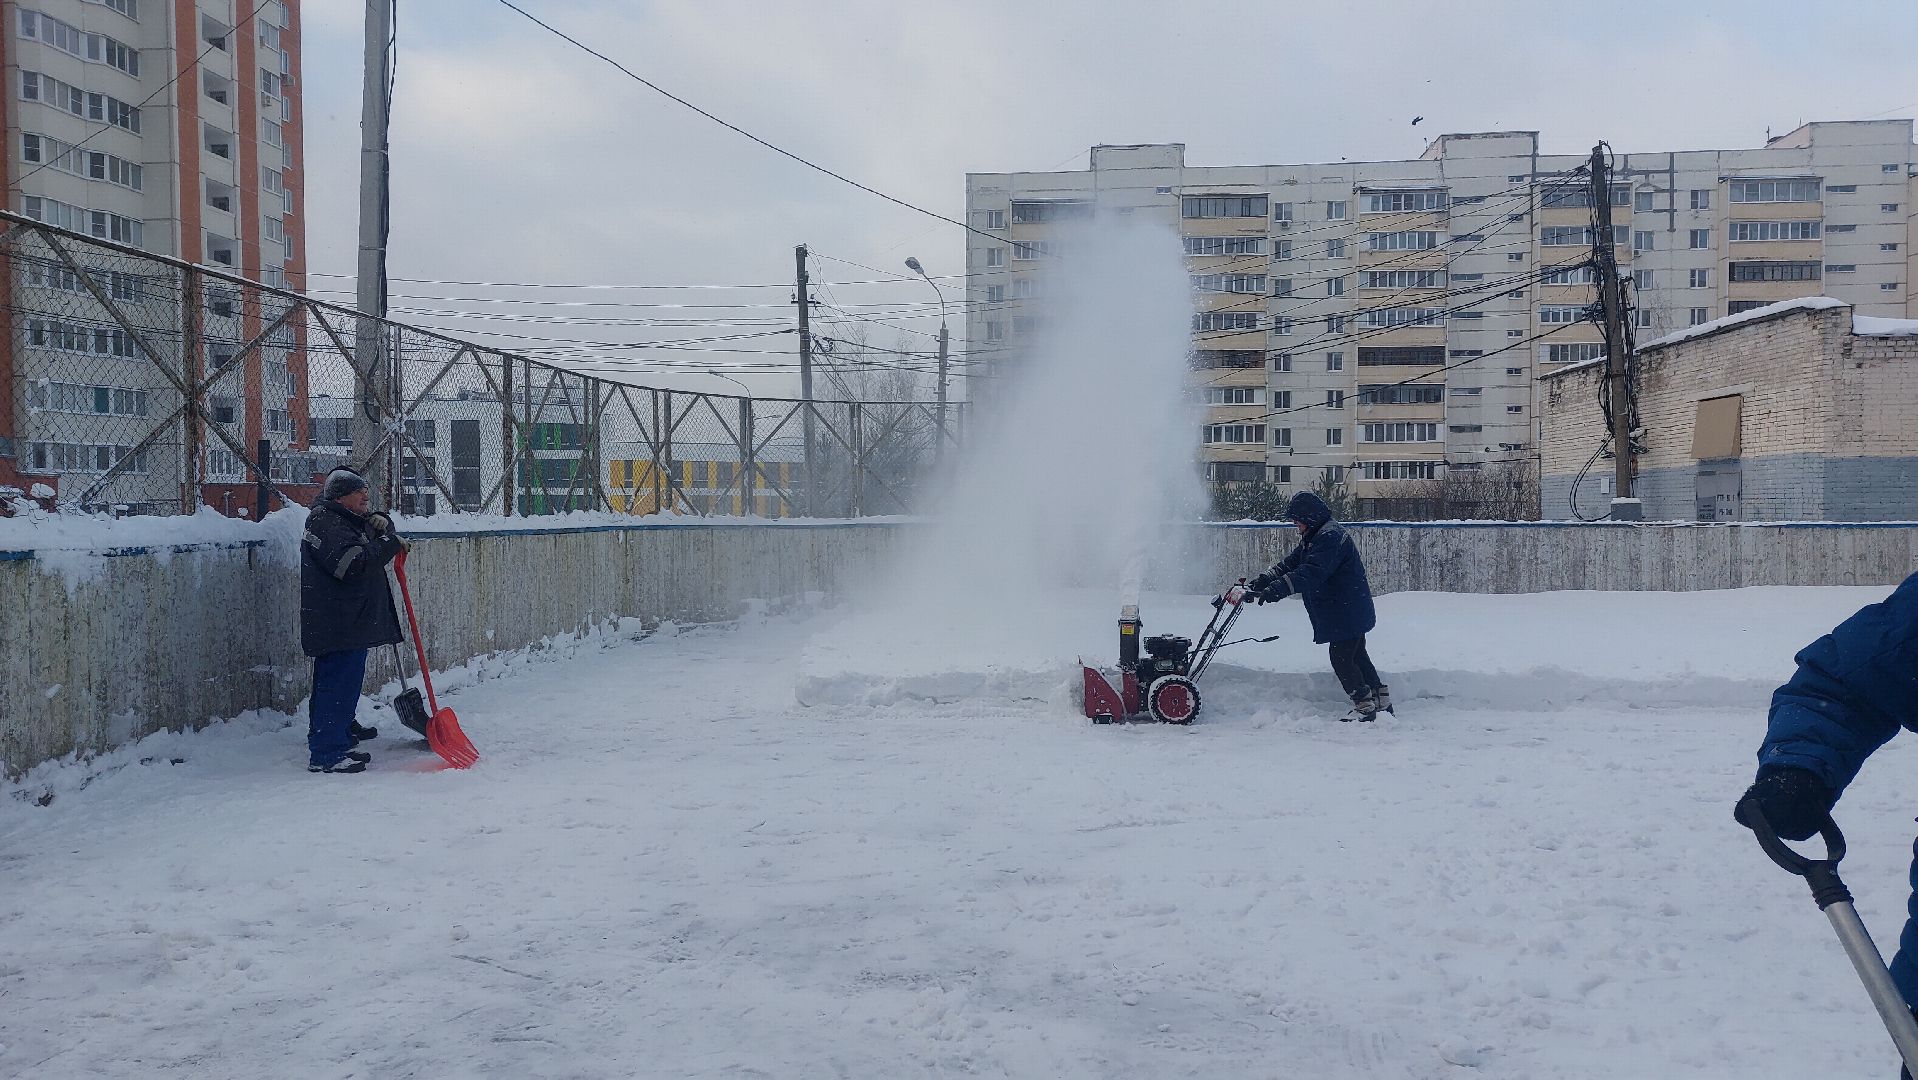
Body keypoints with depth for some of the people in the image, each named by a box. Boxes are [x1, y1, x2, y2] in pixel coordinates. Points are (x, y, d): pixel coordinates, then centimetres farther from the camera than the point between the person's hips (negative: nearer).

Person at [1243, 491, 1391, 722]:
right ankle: (1382, 700, 26)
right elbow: (1290, 564, 11)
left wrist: (1276, 589, -38)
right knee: (1355, 655, 17)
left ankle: (1365, 707, 0)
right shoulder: (1312, 537, 14)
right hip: (1350, 613, 11)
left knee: (1341, 658, -7)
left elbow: (1311, 573, -32)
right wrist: (1261, 582, -2)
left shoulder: (1331, 536, -22)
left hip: (1348, 613, -11)